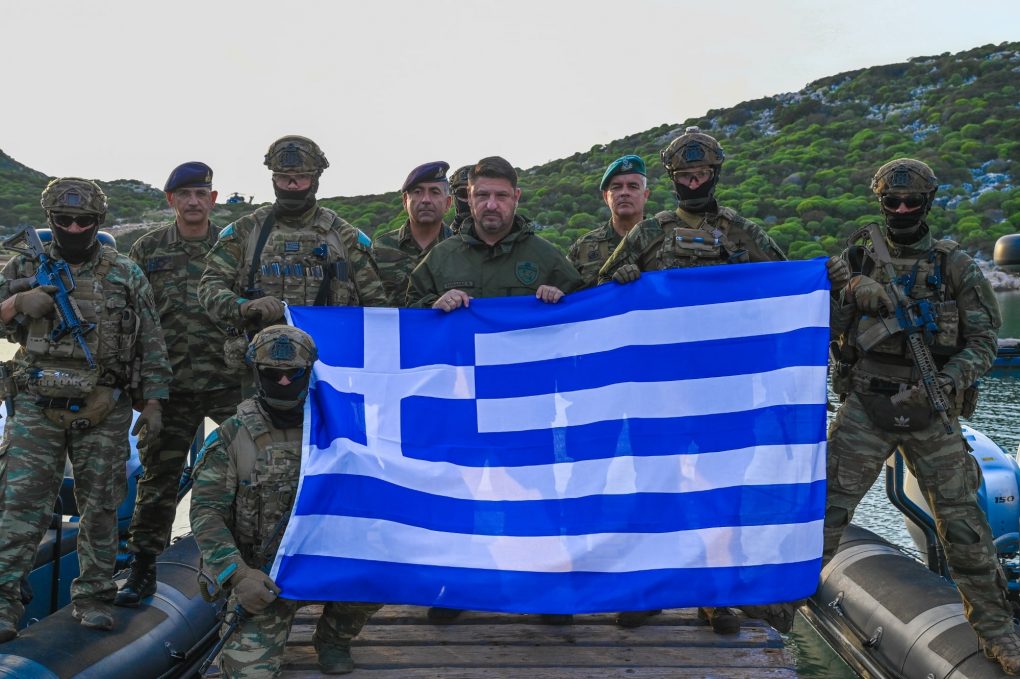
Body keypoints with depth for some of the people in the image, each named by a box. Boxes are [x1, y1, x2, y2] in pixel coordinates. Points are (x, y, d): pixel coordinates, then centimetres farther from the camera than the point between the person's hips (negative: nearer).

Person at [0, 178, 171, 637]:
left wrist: (153, 405, 0)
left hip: (103, 413, 0)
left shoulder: (126, 276, 5)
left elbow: (151, 345, 5)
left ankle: (93, 597, 17)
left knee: (99, 507, 6)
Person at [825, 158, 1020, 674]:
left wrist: (950, 379, -17)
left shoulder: (955, 266, 3)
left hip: (930, 411, -1)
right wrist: (850, 291, -15)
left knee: (961, 520, 1)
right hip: (865, 406, 1)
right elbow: (821, 327, 4)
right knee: (825, 504, -1)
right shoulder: (857, 261, 6)